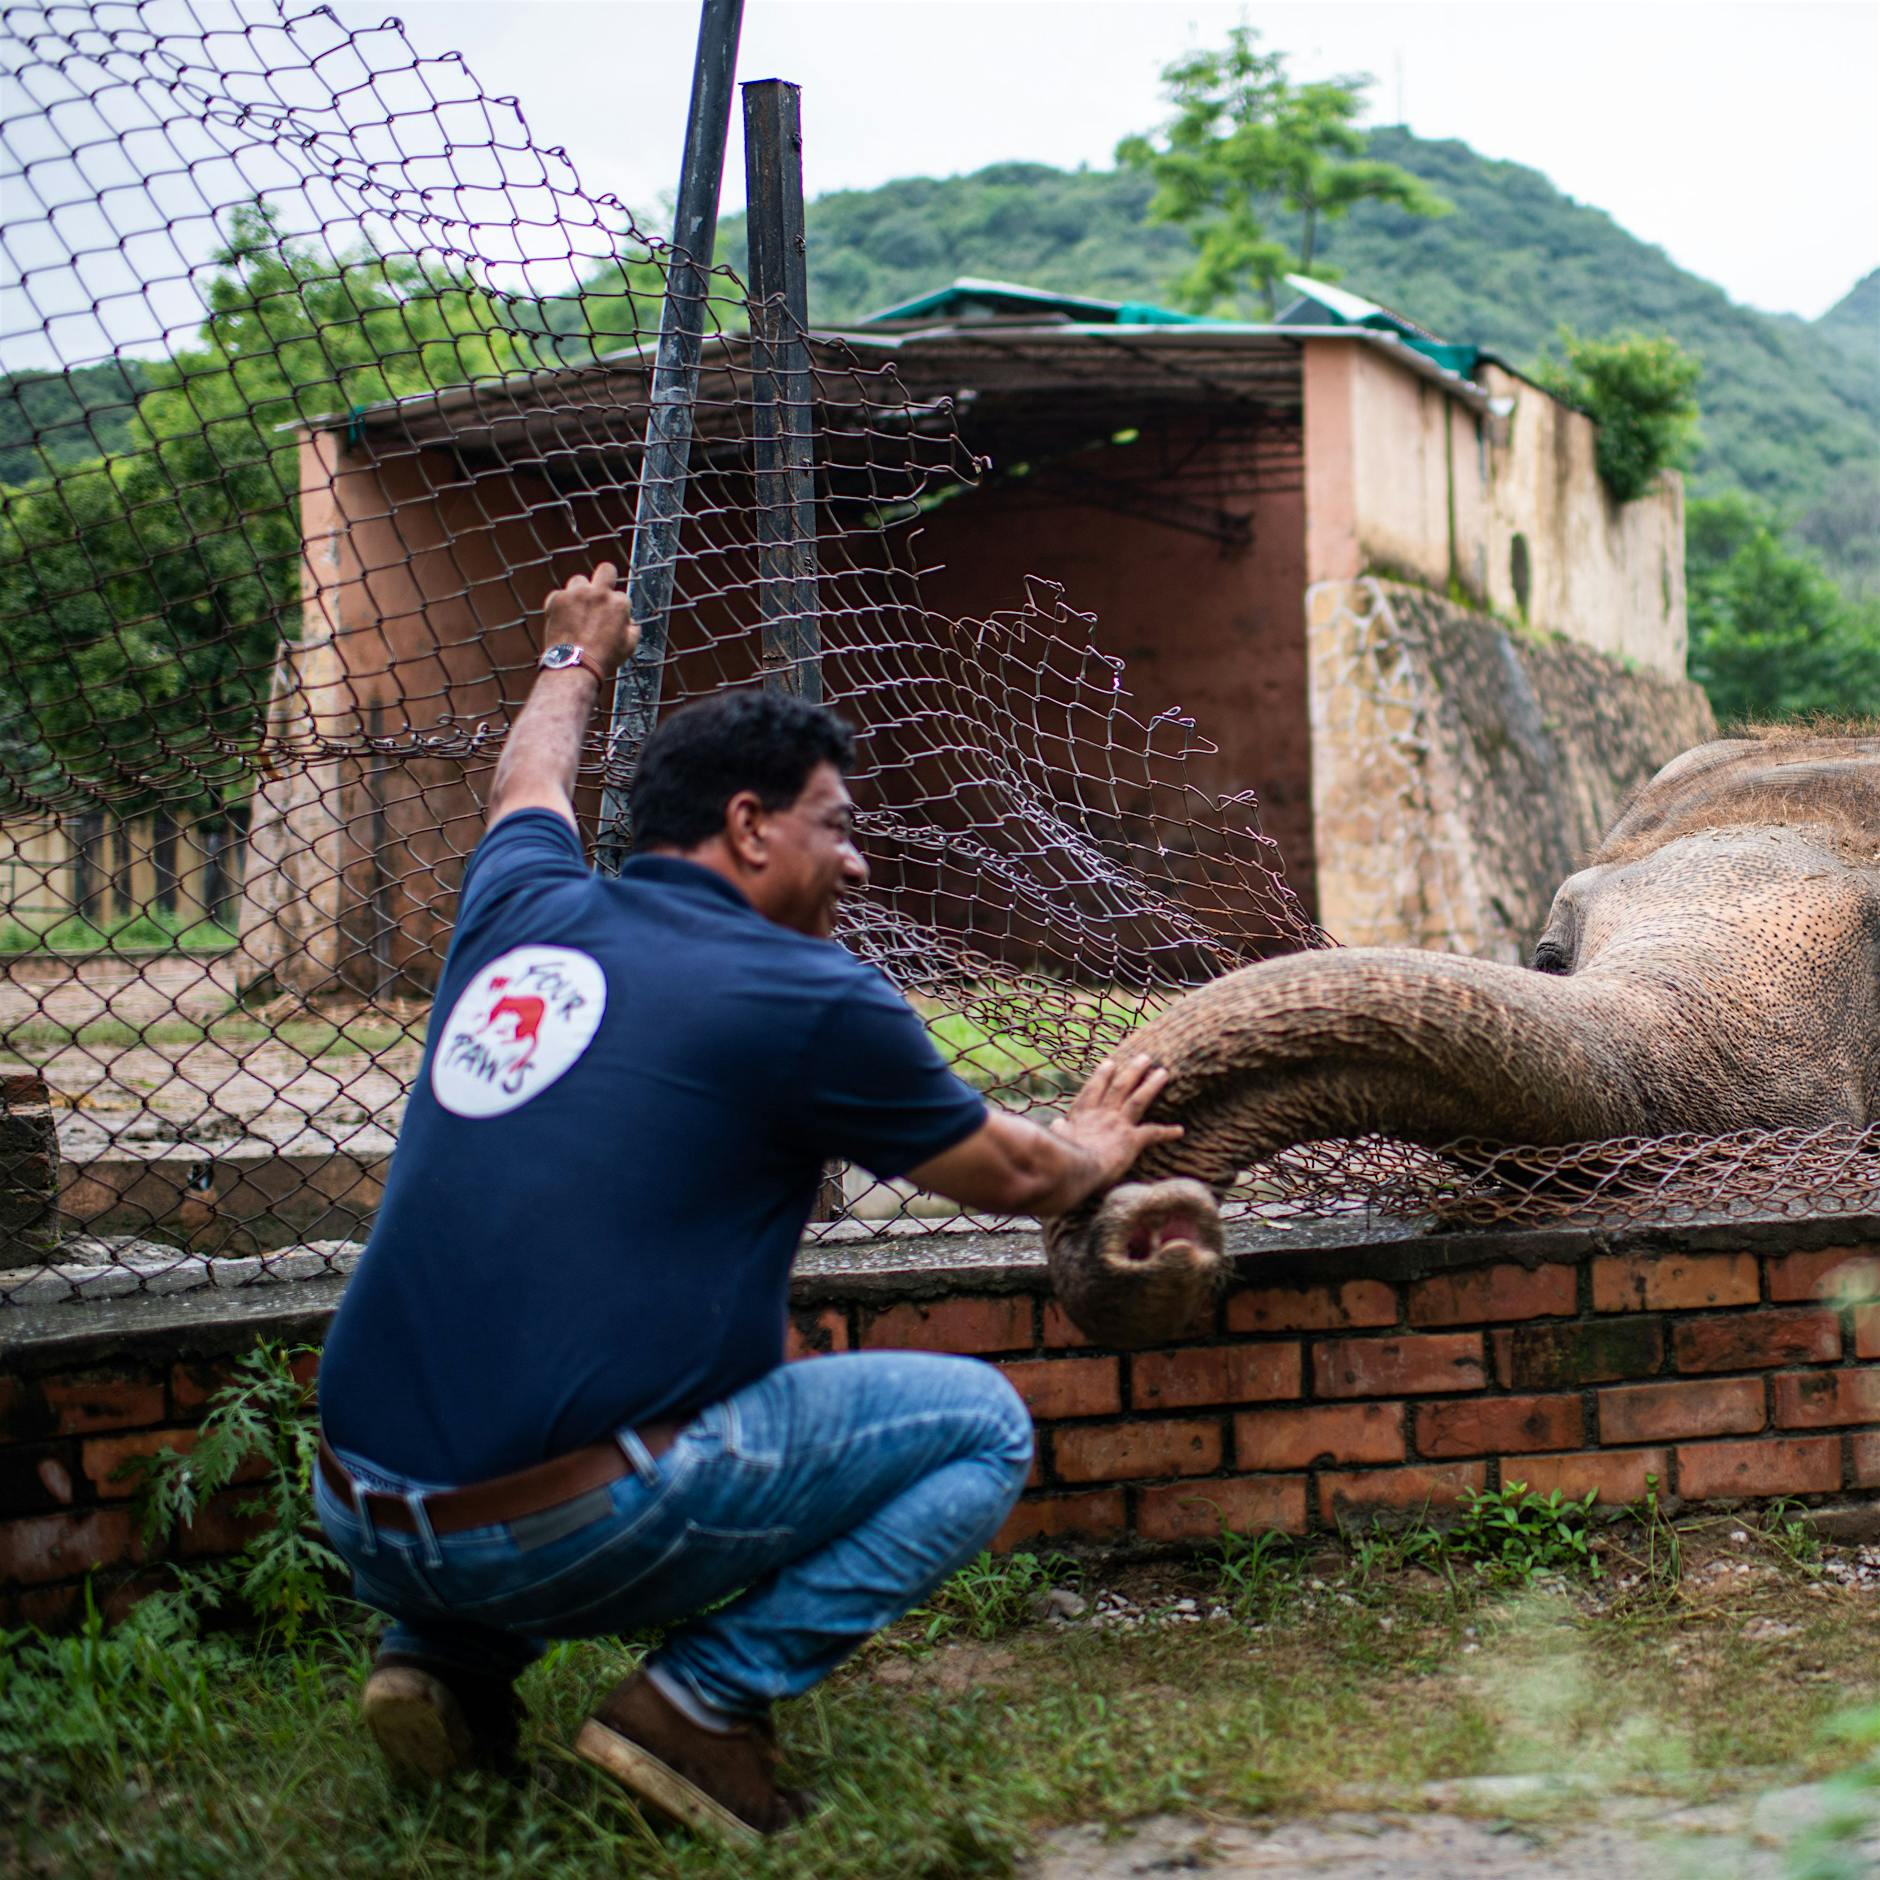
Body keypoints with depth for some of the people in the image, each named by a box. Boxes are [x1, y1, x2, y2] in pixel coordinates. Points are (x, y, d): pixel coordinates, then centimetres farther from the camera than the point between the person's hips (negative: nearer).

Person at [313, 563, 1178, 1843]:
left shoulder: (523, 915, 10)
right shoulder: (811, 997, -4)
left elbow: (528, 788, 37)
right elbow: (1010, 1177, 13)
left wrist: (581, 659, 57)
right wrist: (1092, 1158, 36)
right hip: (569, 1535, -6)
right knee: (980, 1424, 10)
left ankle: (451, 1657, 18)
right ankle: (710, 1696, -2)